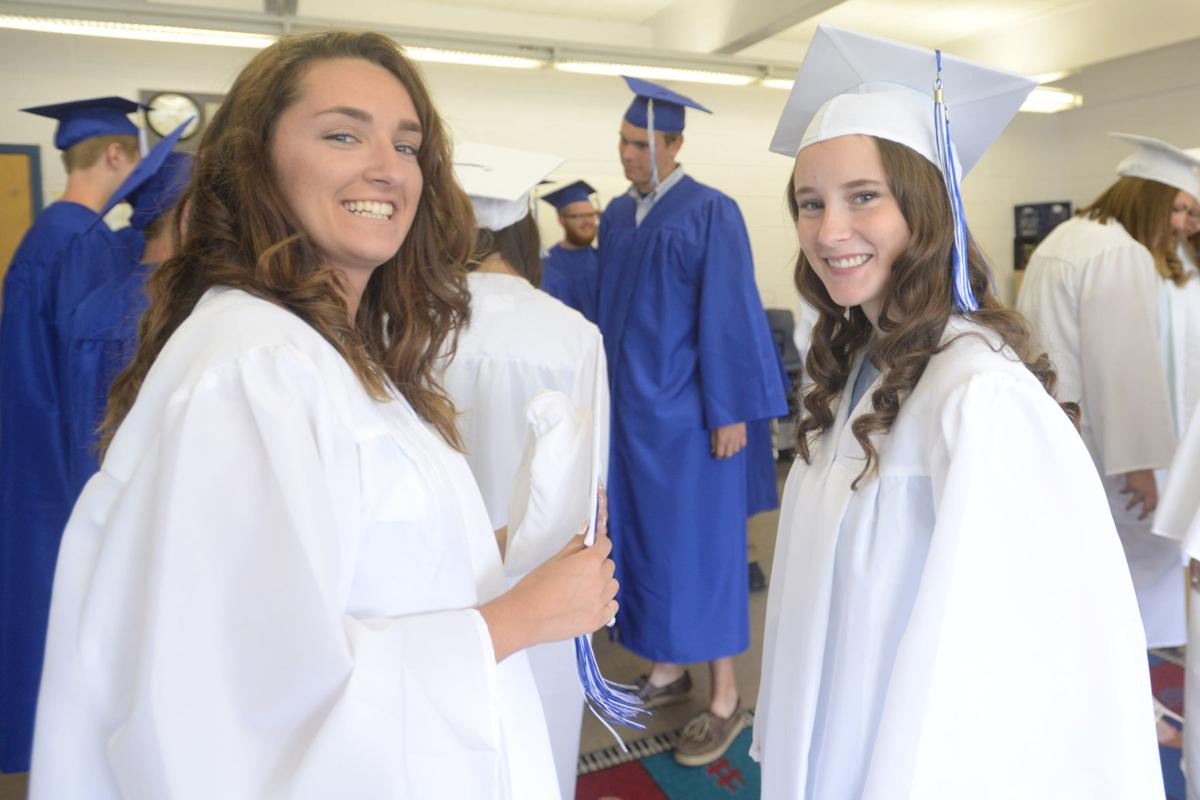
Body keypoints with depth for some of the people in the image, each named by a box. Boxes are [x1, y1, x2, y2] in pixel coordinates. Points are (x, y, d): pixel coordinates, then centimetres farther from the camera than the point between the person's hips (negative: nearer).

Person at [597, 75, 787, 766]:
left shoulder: (711, 212, -10)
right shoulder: (617, 216, 10)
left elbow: (729, 316, -13)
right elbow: (610, 310, 13)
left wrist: (732, 411, -15)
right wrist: (607, 393, 12)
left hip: (686, 411, -6)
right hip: (630, 405, 7)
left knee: (700, 546, 0)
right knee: (644, 538, 12)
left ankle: (726, 698, 15)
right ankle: (667, 669, 29)